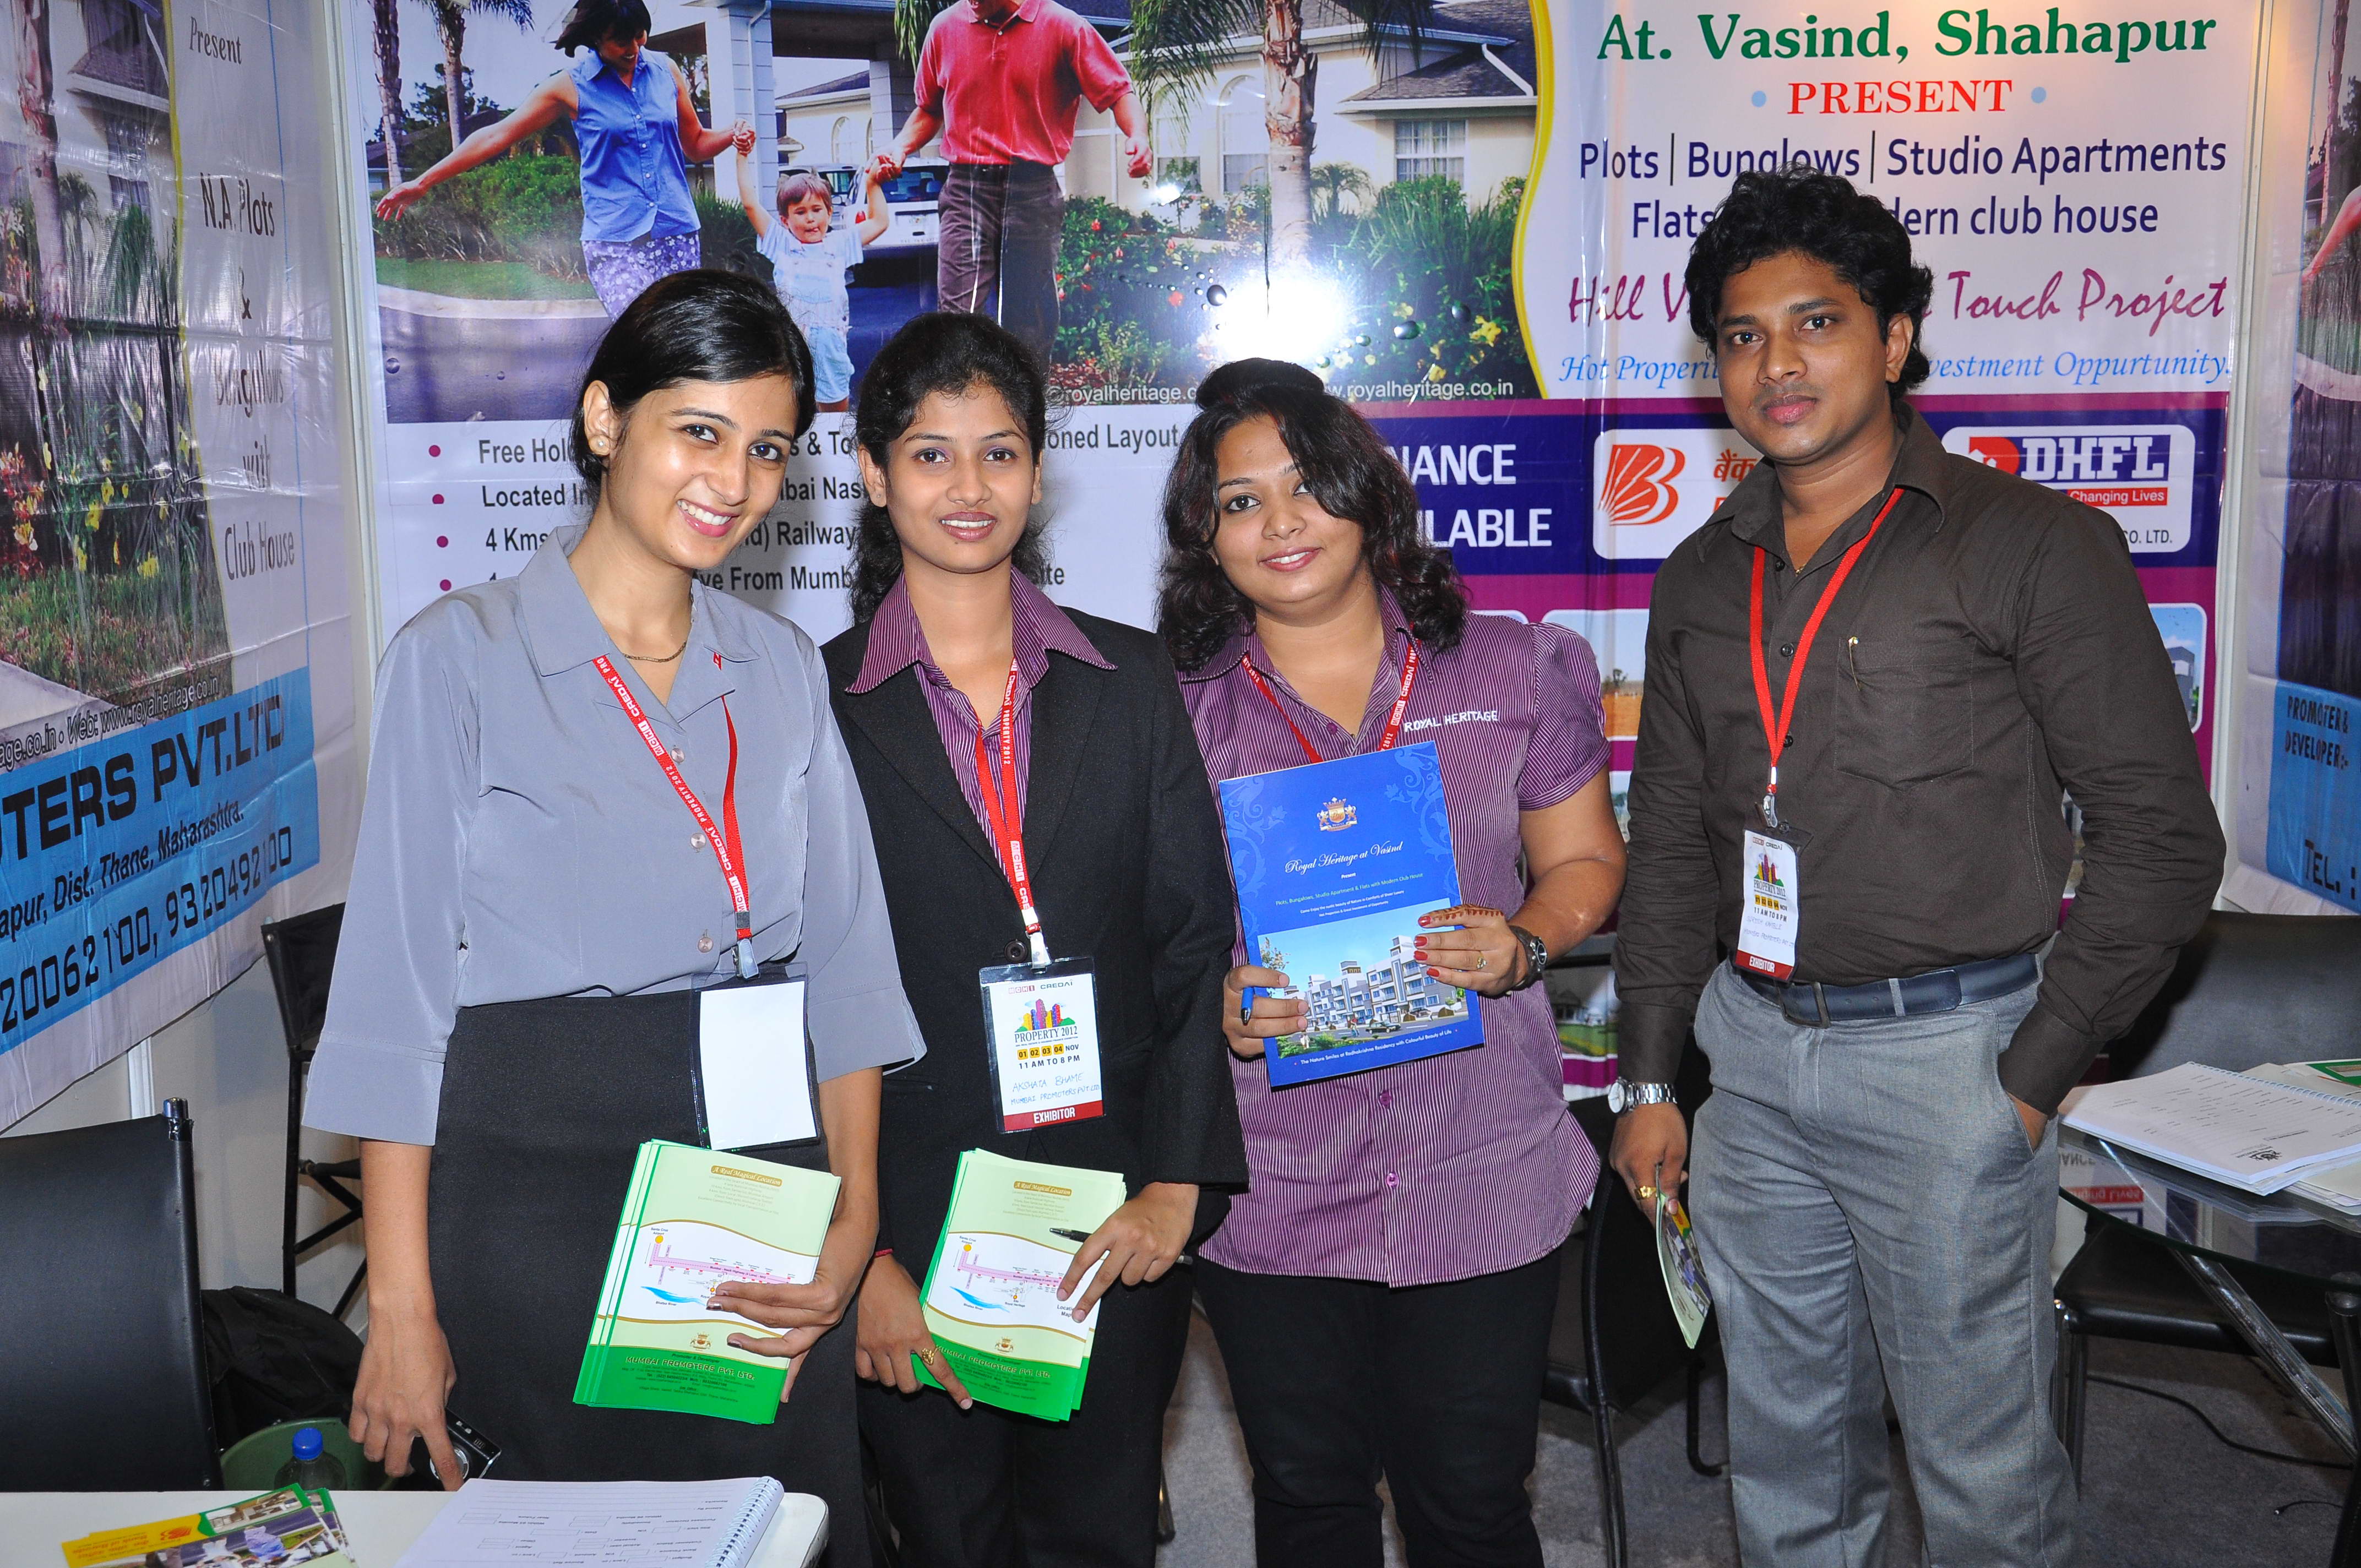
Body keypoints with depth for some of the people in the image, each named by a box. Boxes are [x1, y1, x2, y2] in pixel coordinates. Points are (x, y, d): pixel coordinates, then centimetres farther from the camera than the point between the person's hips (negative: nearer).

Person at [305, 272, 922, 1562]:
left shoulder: (782, 669, 7)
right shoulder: (461, 658, -6)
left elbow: (844, 960, 8)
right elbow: (394, 991, -7)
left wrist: (855, 1215, -1)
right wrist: (401, 1304, -9)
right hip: (538, 1179, -4)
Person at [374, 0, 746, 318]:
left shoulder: (666, 71, 12)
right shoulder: (572, 86, 3)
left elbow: (695, 144, 23)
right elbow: (497, 136, 5)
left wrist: (733, 134, -1)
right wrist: (422, 183, 3)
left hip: (678, 234, 3)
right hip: (614, 242, -3)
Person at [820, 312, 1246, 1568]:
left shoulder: (1131, 680, 5)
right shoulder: (815, 703, -1)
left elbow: (1197, 942, 3)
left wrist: (1177, 1182, -6)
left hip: (1120, 1225, 2)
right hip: (909, 1217, -1)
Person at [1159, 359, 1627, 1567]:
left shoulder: (1509, 672, 2)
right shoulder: (1175, 708, 1)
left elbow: (1584, 859, 9)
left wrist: (1521, 945, -11)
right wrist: (1209, 1001, -14)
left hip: (1480, 1169, 0)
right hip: (1267, 1181, 1)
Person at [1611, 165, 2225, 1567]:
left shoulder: (2035, 546, -6)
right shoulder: (1704, 580, 10)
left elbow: (2163, 834, -7)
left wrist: (2034, 1080, -9)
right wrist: (1650, 1081, 11)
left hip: (1945, 1051, -5)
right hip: (1755, 1054, 5)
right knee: (1787, 1449, 17)